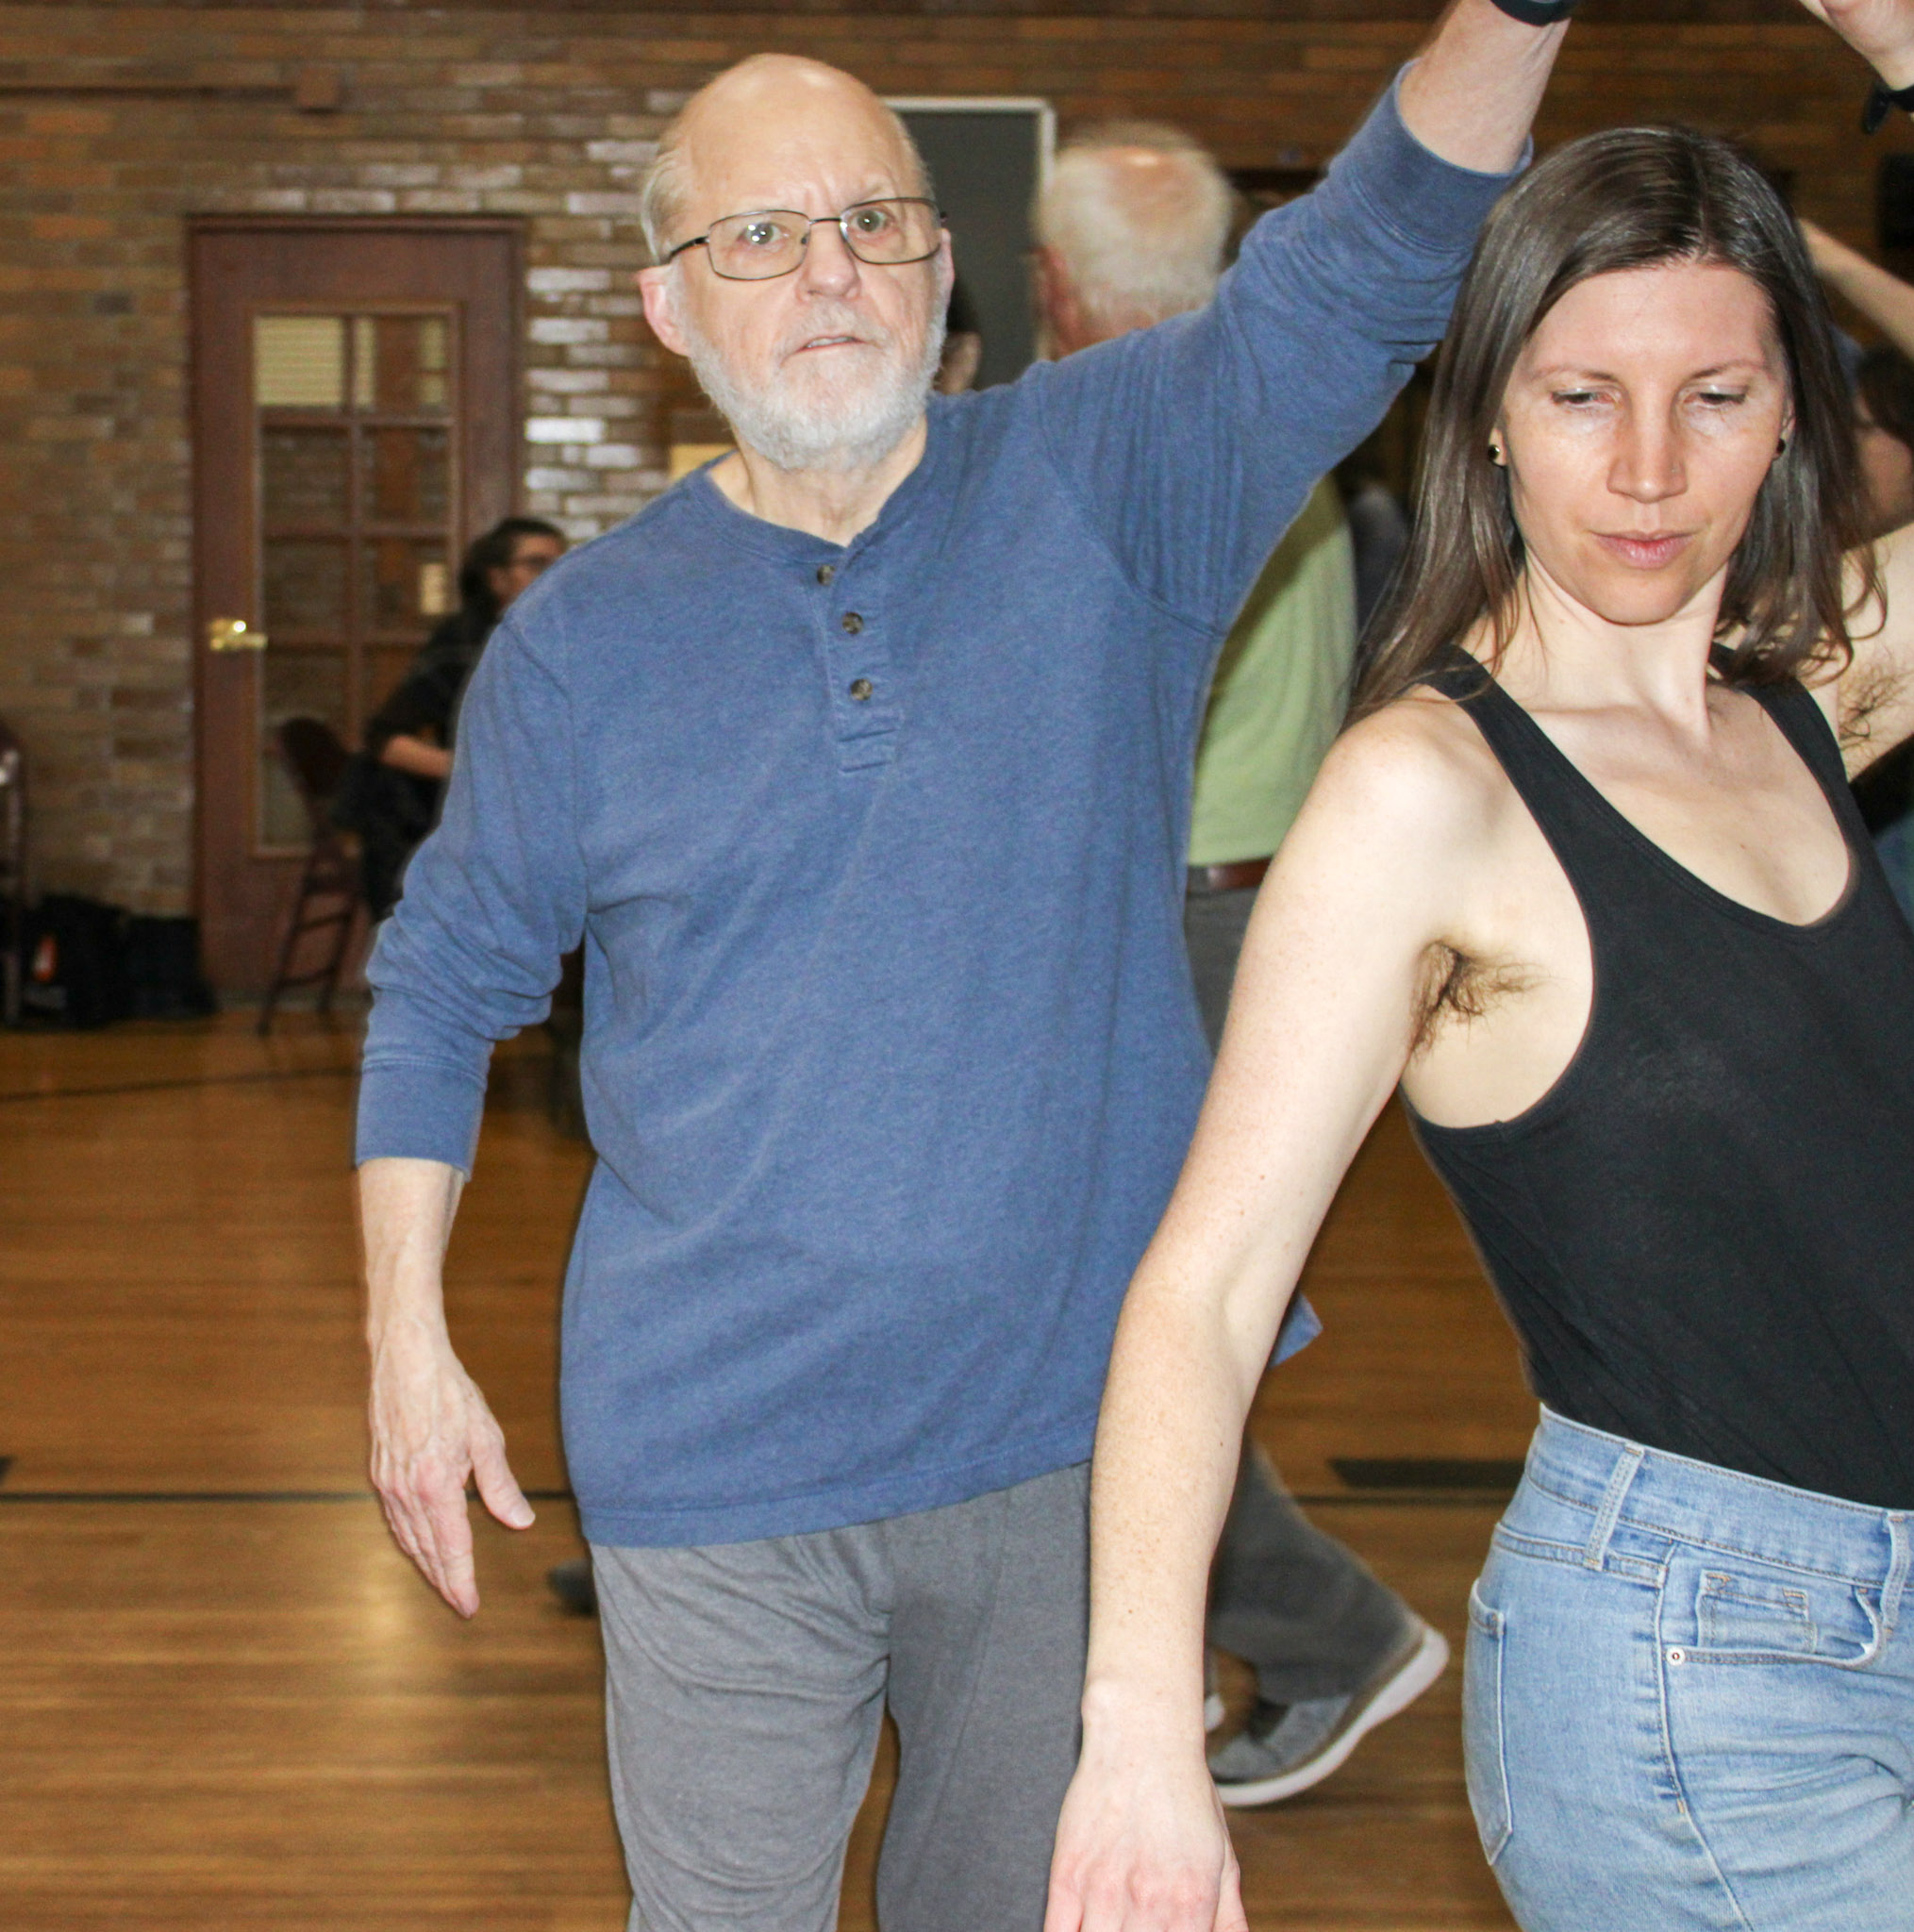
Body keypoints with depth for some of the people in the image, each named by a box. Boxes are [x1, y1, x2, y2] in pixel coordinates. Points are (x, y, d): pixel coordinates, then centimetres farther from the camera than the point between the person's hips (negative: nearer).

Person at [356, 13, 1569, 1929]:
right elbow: (443, 983, 9)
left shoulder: (1103, 488, -3)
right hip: (720, 1462, 0)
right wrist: (408, 1338, 3)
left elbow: (1364, 270, -17)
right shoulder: (578, 639, 0)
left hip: (1078, 1423, 1)